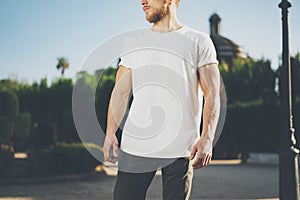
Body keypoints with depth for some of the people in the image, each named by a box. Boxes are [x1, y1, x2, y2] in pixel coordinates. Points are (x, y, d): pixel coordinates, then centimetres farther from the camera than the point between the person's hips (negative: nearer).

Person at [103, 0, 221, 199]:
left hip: (181, 148, -2)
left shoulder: (199, 42, 5)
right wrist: (110, 133, 1)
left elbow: (212, 95, 0)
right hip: (135, 145, 3)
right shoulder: (133, 42, 15)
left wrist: (207, 139, -11)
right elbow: (121, 92, 13)